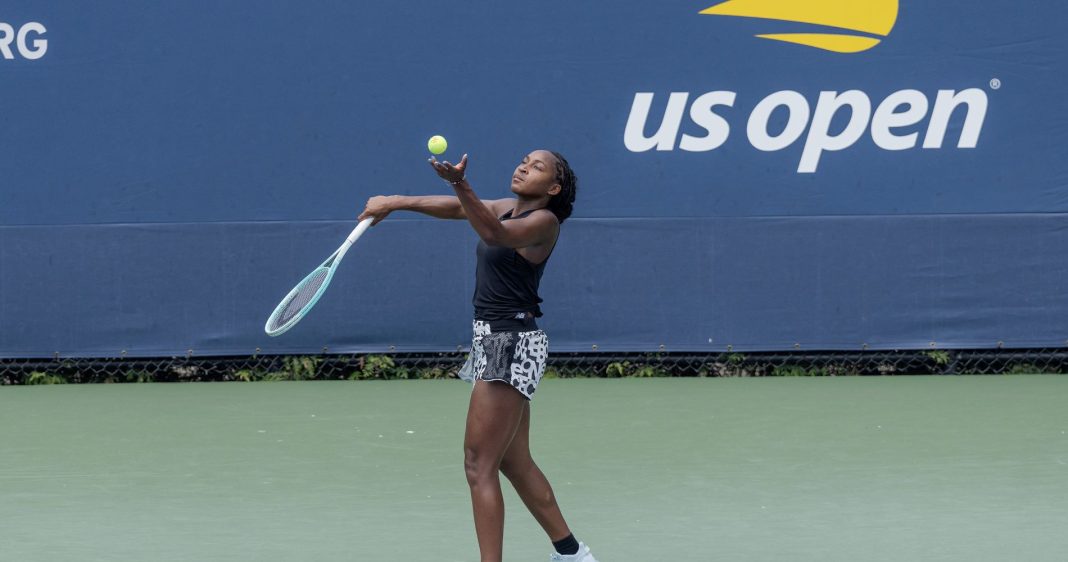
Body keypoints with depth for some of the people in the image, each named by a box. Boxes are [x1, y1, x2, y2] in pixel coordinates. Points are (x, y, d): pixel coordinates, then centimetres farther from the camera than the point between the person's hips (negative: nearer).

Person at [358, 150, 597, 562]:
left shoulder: (543, 221, -13)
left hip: (512, 344, -10)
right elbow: (455, 207, 16)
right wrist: (396, 202, 5)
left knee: (479, 465, -11)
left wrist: (460, 184, -44)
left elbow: (495, 234, -31)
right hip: (493, 341, 10)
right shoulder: (506, 208, 13)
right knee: (515, 462, 17)